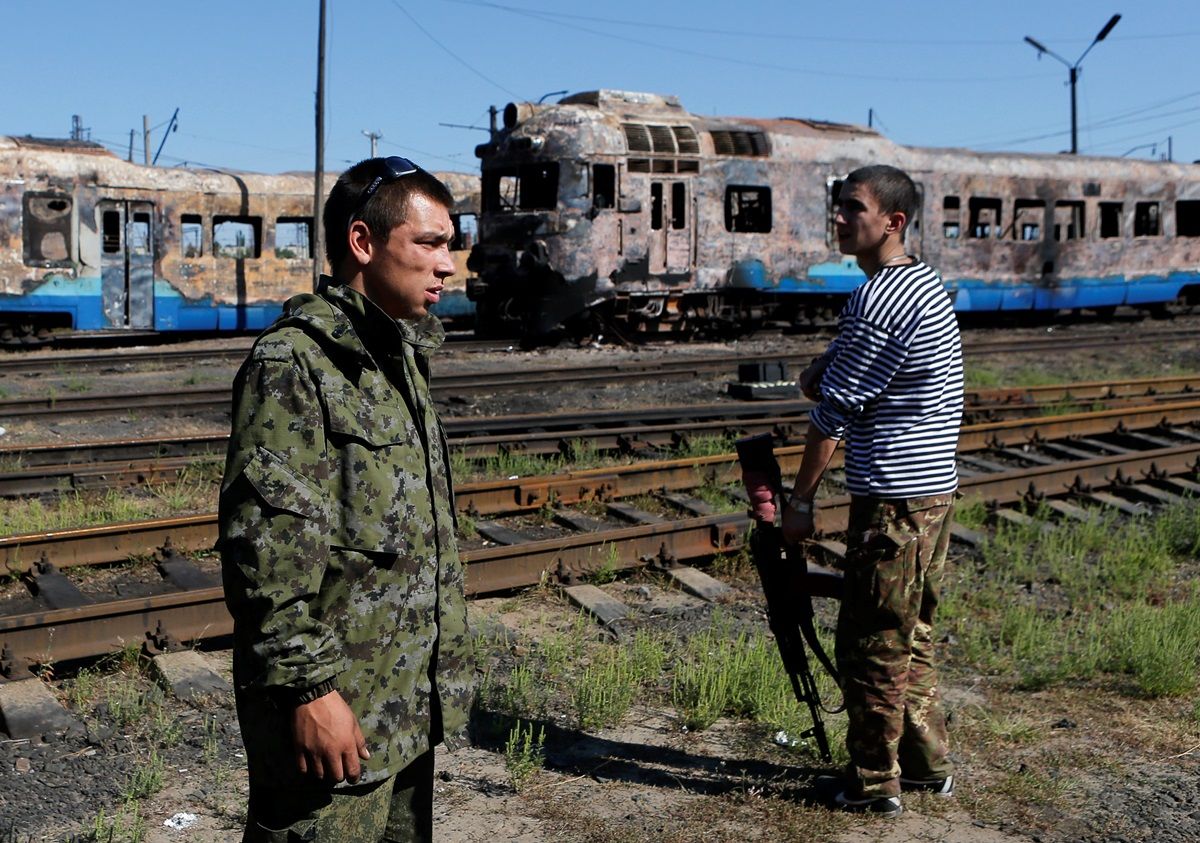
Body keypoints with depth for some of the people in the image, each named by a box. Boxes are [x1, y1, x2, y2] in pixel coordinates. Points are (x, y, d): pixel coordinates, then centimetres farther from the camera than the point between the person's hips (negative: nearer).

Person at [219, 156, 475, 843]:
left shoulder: (402, 356, 14)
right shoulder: (294, 363, -16)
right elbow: (266, 549, -21)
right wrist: (308, 688, -21)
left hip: (411, 708, 9)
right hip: (335, 713, -9)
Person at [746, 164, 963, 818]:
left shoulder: (877, 301, -18)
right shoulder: (925, 283, 14)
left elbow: (834, 411, -14)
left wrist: (799, 501, -6)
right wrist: (827, 368, -2)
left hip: (894, 500, -10)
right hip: (933, 491, 10)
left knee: (869, 643, 1)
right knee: (909, 637, 19)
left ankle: (874, 783, 12)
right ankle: (927, 764, 29)